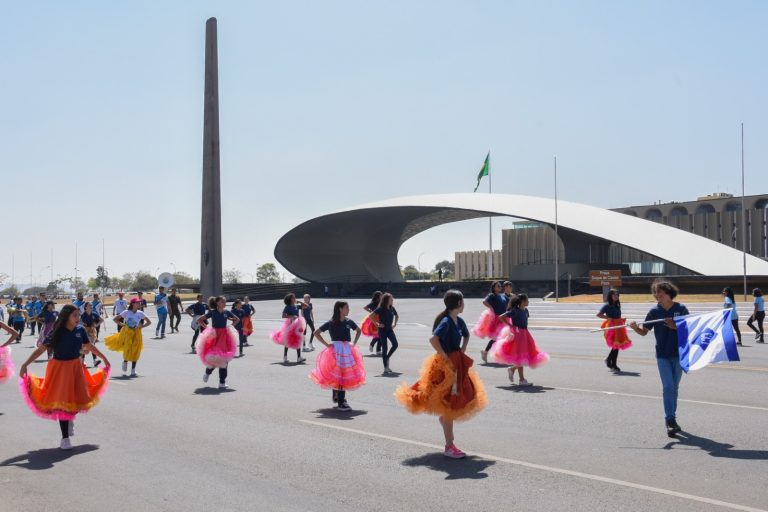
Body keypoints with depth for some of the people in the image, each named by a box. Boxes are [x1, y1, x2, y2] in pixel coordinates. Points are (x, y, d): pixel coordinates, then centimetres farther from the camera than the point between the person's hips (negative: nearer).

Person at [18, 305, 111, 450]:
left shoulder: (80, 330, -5)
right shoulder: (57, 332, -15)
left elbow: (89, 346, 11)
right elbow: (41, 349, -15)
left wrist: (104, 358, 20)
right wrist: (25, 364, -23)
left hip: (76, 367, 4)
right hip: (60, 368, -4)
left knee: (80, 398, 3)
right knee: (63, 400, -1)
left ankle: (70, 419, 38)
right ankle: (65, 438, 9)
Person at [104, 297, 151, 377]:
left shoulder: (140, 313, -1)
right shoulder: (126, 312, -7)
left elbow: (149, 322, 9)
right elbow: (115, 319, 1)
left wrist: (141, 326, -5)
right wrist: (121, 324, -10)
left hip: (136, 334, 2)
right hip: (127, 332, -2)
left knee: (135, 352, -2)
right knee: (127, 350, -6)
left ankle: (133, 371, 6)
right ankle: (125, 362, 30)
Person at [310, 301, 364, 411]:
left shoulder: (348, 322, 5)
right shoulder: (331, 323, -7)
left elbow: (358, 330, 24)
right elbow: (316, 333, -4)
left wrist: (354, 343, 13)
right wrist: (326, 344, -7)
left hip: (347, 350, 5)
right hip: (335, 350, -5)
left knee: (346, 376, 8)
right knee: (336, 375, -6)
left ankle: (338, 398, 26)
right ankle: (340, 402, -2)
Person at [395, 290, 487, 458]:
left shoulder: (459, 321, 7)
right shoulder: (446, 321, -19)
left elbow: (466, 336, 28)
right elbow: (433, 339, -34)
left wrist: (462, 353, 14)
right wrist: (445, 356, -24)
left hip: (457, 366, 8)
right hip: (445, 367, -8)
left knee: (453, 405, 18)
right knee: (448, 406, -3)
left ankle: (450, 440, 36)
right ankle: (449, 446, 3)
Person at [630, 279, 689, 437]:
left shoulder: (681, 309, -3)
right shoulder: (654, 312, -1)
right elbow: (644, 331, 0)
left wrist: (675, 326, -19)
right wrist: (636, 328, -21)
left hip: (679, 354, 1)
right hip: (662, 355, -1)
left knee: (674, 387, 11)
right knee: (668, 387, -9)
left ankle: (672, 418, 23)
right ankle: (670, 420, -11)